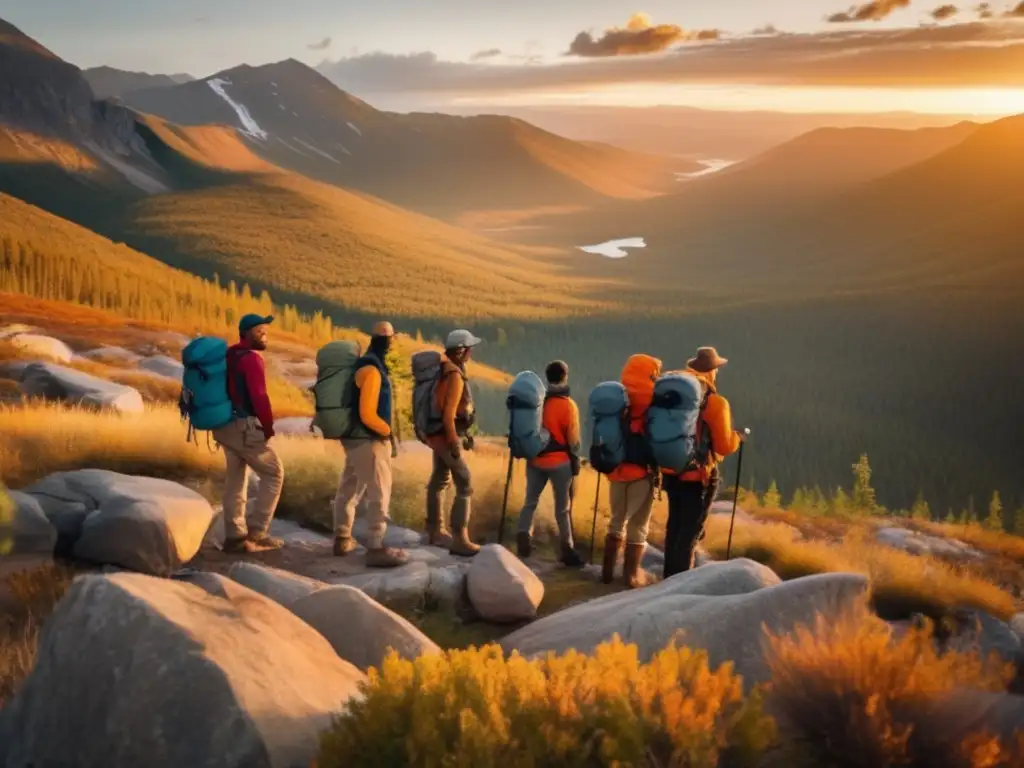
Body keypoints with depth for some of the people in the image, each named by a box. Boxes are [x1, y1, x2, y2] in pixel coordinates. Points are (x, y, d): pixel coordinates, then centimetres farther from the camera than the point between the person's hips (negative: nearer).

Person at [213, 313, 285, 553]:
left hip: (226, 426, 9)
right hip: (245, 427, -9)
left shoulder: (228, 356, 15)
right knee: (274, 474, 0)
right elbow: (259, 397, -19)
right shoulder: (252, 358, -13)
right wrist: (268, 427, -9)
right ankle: (257, 531, -3)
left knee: (235, 478, 13)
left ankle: (235, 536, 14)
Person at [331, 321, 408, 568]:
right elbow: (367, 414, -24)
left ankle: (342, 539, 30)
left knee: (349, 489, 18)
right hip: (369, 440, -10)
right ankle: (376, 548, -6)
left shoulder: (365, 365, 11)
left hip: (355, 438, 10)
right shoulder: (372, 370, -19)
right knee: (379, 494, -6)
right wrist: (388, 432, -8)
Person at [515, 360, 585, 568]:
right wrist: (575, 460, 5)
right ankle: (567, 550, 10)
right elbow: (573, 438, -9)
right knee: (563, 508, 4)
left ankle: (524, 536, 3)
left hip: (535, 459, 4)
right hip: (560, 461, -4)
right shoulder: (567, 405, -14)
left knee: (531, 501, 16)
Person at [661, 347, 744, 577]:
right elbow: (724, 446, -12)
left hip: (672, 470, 6)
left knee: (675, 525, 18)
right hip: (699, 474, -6)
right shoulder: (715, 402, -14)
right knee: (691, 530, 0)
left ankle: (671, 577, 28)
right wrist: (737, 437, 7)